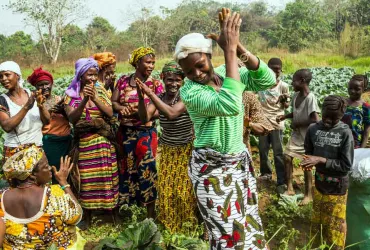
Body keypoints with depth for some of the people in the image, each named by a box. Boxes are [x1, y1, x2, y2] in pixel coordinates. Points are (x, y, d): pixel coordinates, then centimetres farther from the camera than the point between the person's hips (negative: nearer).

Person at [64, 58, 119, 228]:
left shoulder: (101, 91, 4)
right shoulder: (71, 94, 0)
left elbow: (110, 113, -6)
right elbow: (72, 118, -12)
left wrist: (95, 97, -17)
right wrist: (84, 100, -22)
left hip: (104, 141, 1)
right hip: (84, 143, -1)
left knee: (108, 176, 7)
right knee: (86, 180, 4)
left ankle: (113, 210, 22)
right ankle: (87, 218, 19)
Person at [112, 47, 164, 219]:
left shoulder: (155, 84, -3)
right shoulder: (123, 81, 5)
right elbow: (113, 102, 3)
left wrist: (142, 111, -22)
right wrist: (120, 108, -17)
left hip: (146, 133, -3)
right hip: (125, 132, 3)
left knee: (147, 169, -2)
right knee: (127, 168, 14)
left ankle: (151, 214, 11)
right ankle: (126, 205, 32)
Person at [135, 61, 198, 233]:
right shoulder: (159, 98, -2)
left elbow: (171, 113, -34)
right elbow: (144, 118, -13)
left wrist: (150, 93, -33)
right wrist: (141, 96, -27)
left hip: (185, 150, -4)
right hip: (166, 150, 4)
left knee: (184, 186, 4)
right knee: (166, 186, 9)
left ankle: (188, 219, 26)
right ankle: (169, 219, 30)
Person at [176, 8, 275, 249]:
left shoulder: (226, 72, -3)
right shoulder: (189, 91, -19)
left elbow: (268, 81, -16)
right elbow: (231, 105, -35)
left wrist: (239, 48, -27)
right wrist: (230, 51, -32)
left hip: (241, 161, 5)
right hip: (211, 168, -5)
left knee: (250, 225, 19)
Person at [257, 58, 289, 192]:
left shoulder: (283, 86, -8)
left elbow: (287, 106, 1)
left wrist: (283, 101, -22)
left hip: (277, 123, -2)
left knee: (278, 153, 1)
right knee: (262, 150, 15)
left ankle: (281, 182, 10)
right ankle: (266, 172, 37)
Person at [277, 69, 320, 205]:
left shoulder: (310, 98, -24)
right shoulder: (295, 95, 1)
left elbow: (315, 119, -29)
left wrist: (298, 123, -19)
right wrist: (284, 116, 0)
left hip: (306, 136, -8)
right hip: (296, 135, 8)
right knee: (287, 158, 9)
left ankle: (308, 194, 19)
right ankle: (290, 188, 24)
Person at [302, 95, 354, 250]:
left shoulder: (345, 133, -17)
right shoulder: (313, 129, -6)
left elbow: (346, 165, -17)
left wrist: (321, 160, -24)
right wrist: (308, 161, -13)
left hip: (337, 187, -4)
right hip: (319, 183, 4)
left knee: (335, 225, 12)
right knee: (317, 221, 20)